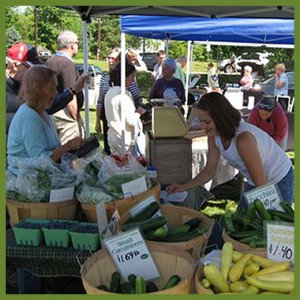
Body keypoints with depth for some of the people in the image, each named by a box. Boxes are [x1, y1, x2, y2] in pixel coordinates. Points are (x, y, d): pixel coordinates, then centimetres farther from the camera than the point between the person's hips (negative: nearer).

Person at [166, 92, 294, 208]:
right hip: (254, 182, 7)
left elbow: (261, 183, -28)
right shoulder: (214, 137, -14)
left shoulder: (243, 139, -37)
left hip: (280, 182, -7)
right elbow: (209, 171, 0)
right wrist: (184, 187, -10)